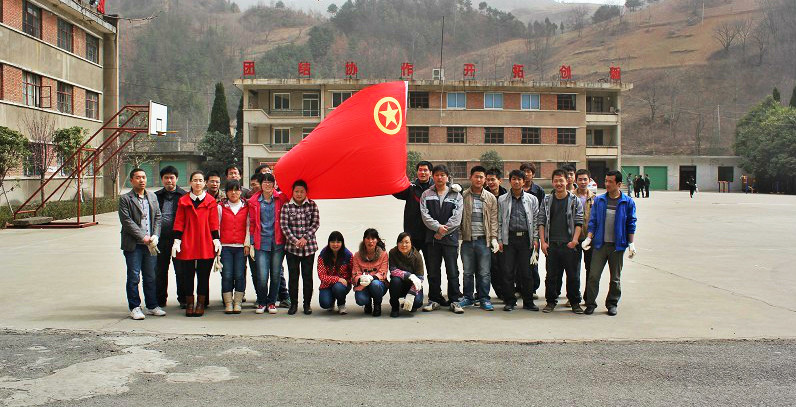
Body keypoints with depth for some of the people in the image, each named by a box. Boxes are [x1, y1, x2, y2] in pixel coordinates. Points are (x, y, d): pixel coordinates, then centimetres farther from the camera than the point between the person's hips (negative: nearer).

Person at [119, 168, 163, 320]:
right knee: (133, 277, 0)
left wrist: (155, 236, -4)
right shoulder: (125, 199, -2)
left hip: (150, 244, 4)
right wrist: (143, 237, -15)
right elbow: (127, 221, -10)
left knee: (151, 277, 10)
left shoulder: (153, 197, 14)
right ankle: (134, 308, 9)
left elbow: (157, 217, 11)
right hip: (133, 245, -4)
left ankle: (152, 306, 18)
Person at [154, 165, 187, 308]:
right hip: (160, 239, 3)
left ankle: (183, 299, 10)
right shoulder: (156, 196, 13)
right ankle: (160, 299, 19)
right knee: (160, 271, 9)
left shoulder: (184, 195, 2)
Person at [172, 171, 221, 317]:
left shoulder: (211, 201, 6)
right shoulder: (183, 201, 7)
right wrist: (177, 241, -2)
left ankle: (201, 304, 14)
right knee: (187, 275, 3)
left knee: (203, 275, 4)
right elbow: (179, 223, 5)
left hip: (206, 245, 0)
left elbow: (214, 223, 5)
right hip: (187, 244, 0)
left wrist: (216, 240, -1)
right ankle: (189, 304, 14)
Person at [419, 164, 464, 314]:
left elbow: (457, 217, -2)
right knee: (433, 271, 6)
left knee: (452, 271, -1)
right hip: (432, 238, 1)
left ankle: (454, 301, 6)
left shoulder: (456, 195, 7)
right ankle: (434, 299, 15)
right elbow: (425, 215, -2)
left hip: (450, 238, -1)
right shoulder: (426, 195, 10)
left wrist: (444, 231, -10)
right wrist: (437, 227, -14)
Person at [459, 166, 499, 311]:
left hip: (484, 240, 0)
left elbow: (493, 219, 7)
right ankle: (468, 297, 20)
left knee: (484, 273, 2)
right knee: (467, 272, 8)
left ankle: (484, 299, 12)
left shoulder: (491, 198, 8)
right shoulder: (463, 196, 4)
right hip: (467, 239, 0)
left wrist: (494, 238, -2)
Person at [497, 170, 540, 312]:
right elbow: (499, 221, 8)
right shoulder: (502, 200, 9)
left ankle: (528, 301, 11)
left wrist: (535, 238, 2)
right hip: (509, 239, 0)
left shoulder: (532, 199, 10)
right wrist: (499, 240, 2)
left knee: (526, 272, 2)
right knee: (508, 271, -1)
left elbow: (536, 220, 10)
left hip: (526, 238, 0)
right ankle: (509, 301, 9)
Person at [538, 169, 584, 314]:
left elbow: (579, 222, 1)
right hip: (551, 244, 2)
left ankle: (575, 302, 15)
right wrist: (543, 242, -1)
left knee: (573, 275, 3)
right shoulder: (547, 200, 8)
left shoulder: (574, 200, 3)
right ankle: (551, 301, 18)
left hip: (569, 244, -1)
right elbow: (541, 222, 8)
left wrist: (574, 240, -10)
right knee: (551, 275, 6)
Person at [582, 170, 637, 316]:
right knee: (593, 276, -2)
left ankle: (612, 304, 22)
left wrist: (631, 243, -1)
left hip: (618, 245, -1)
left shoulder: (628, 202, 0)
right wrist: (589, 238, -6)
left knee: (615, 278, 9)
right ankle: (590, 303, 8)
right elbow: (593, 221, 6)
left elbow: (631, 224, 4)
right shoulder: (599, 200, 4)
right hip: (600, 244, 1)